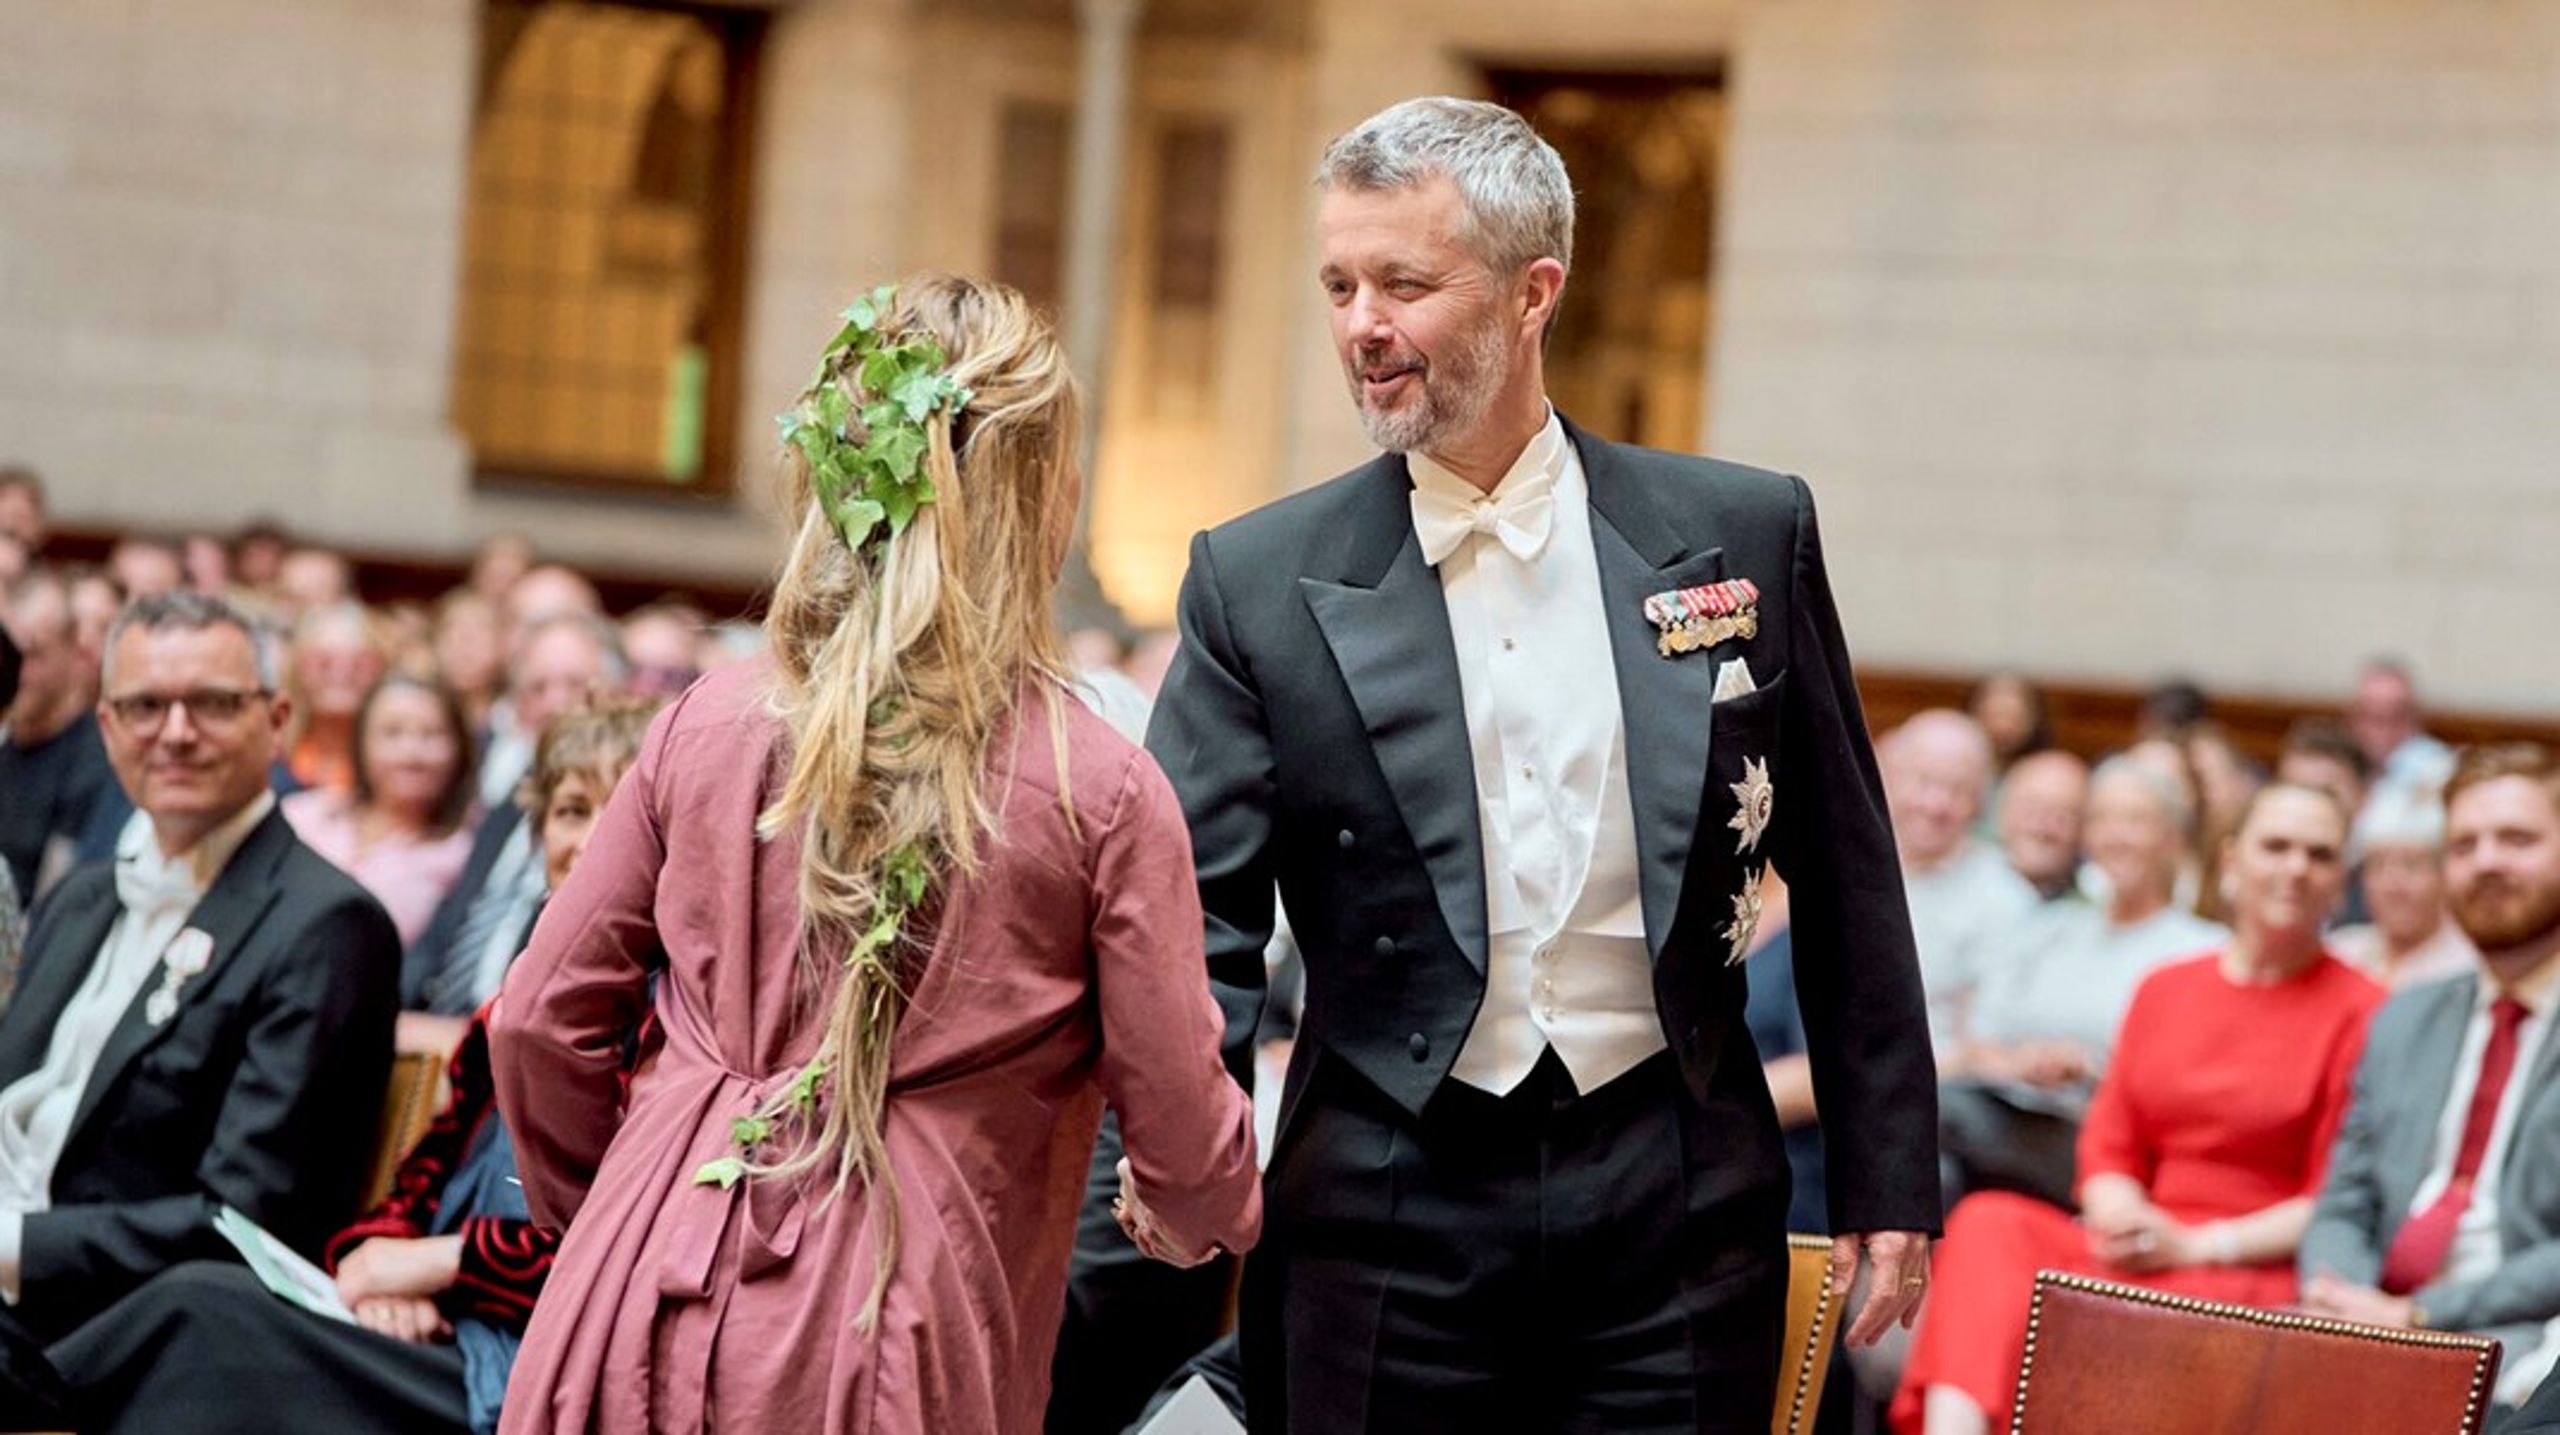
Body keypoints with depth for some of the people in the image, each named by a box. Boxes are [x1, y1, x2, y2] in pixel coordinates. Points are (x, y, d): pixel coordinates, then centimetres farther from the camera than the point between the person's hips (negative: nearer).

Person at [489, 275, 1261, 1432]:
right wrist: (1211, 1215, 23)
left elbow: (541, 1023, 9)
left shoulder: (706, 729, 3)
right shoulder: (1104, 792, -5)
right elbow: (1178, 1130, 0)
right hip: (888, 1334, -2)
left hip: (655, 1300, 3)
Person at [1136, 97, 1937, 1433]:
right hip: (1387, 1219, 0)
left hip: (1678, 1214, 0)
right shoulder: (1259, 581, 1)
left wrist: (1886, 1174, 8)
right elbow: (1194, 909, -1)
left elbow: (1844, 888, 8)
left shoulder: (1745, 535, 3)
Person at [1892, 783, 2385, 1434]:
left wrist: (2201, 1246, -13)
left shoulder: (2360, 1013, 1)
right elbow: (2108, 1144, 15)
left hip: (2258, 1277, -5)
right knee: (1990, 1223, -25)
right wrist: (2120, 1218, -8)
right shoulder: (2164, 990, 18)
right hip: (2138, 1251, 5)